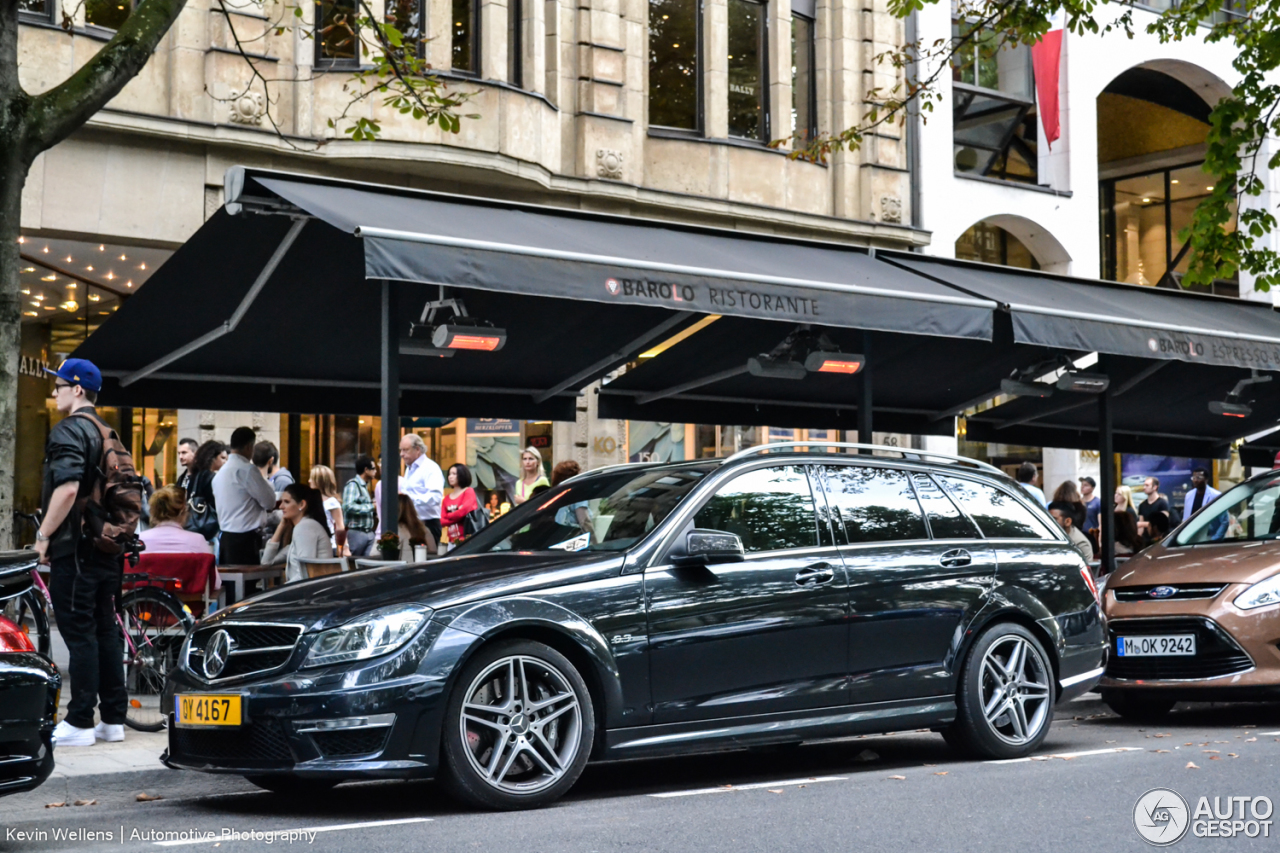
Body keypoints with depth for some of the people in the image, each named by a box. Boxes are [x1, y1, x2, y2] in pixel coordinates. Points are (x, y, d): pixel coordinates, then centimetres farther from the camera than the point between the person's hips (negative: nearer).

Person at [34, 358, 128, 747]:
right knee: (106, 630, 11)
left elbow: (67, 488, -24)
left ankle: (80, 722, -3)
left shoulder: (68, 431, -12)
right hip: (108, 548, 9)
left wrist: (44, 534, -16)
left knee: (79, 633, -6)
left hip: (76, 548, -9)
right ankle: (113, 718, 14)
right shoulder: (108, 433, 17)